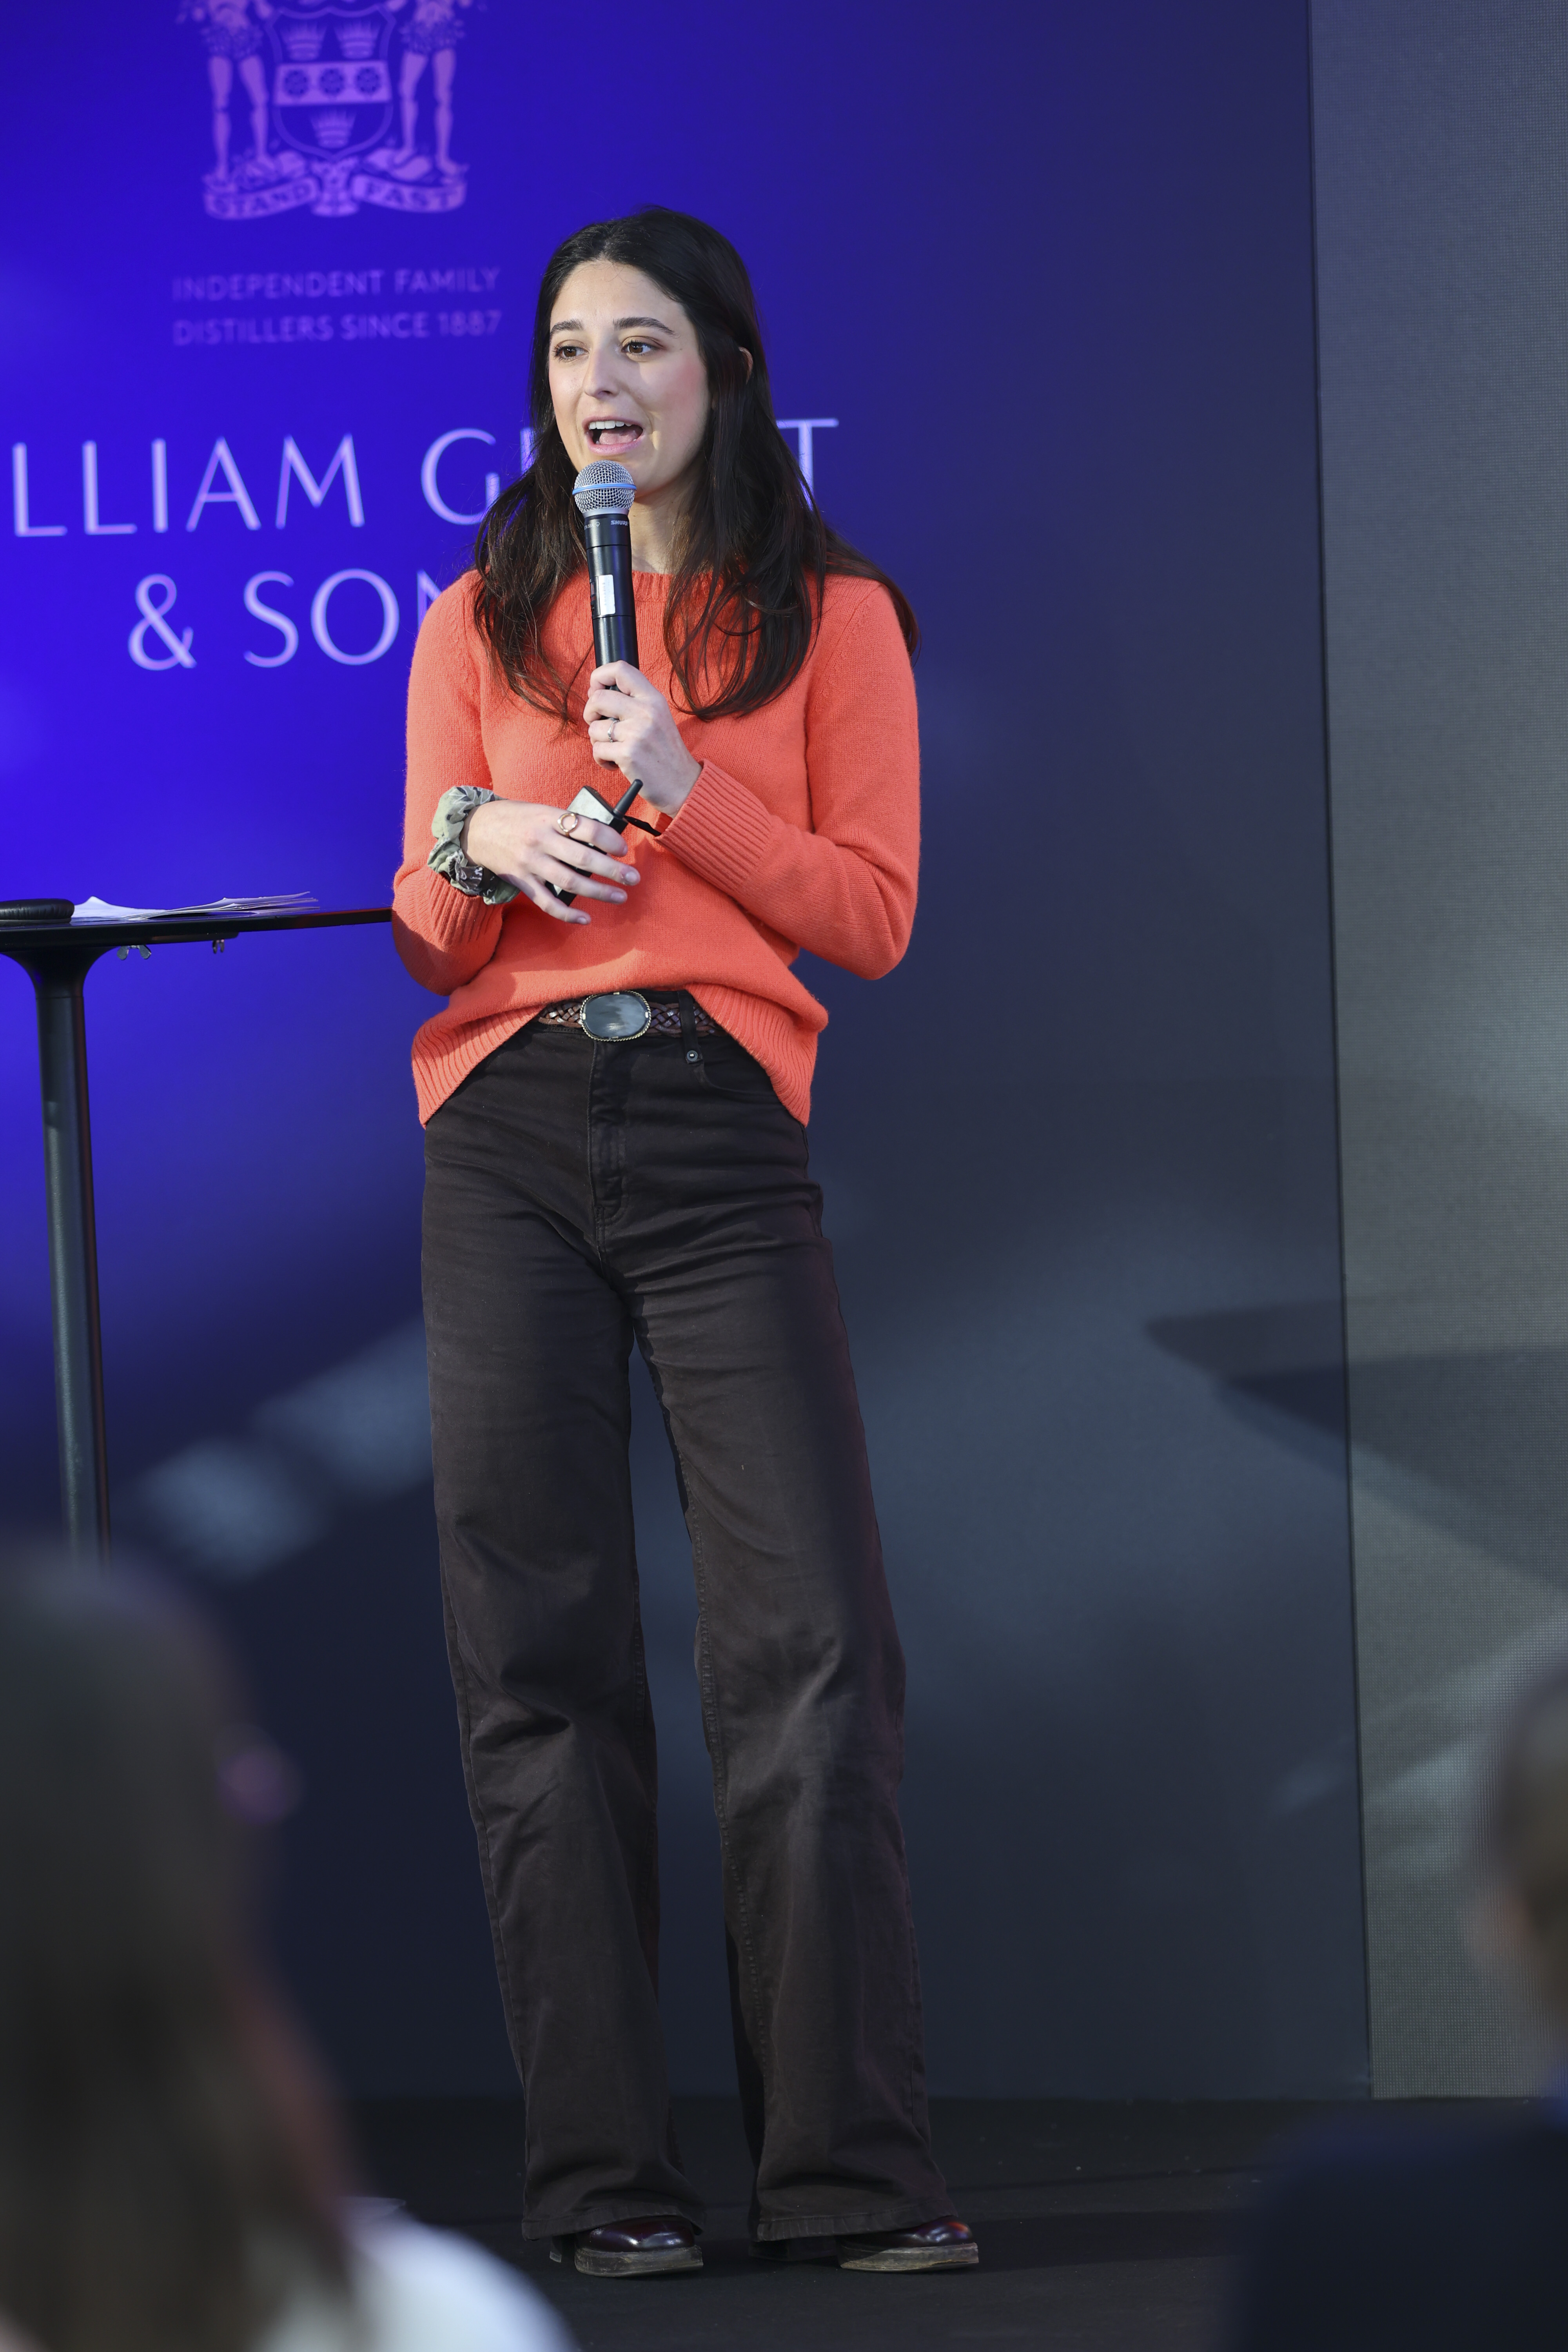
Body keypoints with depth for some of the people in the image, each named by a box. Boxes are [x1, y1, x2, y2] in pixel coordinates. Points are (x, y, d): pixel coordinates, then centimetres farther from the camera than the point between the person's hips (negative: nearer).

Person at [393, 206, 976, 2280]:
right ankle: (605, 2176, 2)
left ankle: (853, 2168, -7)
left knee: (813, 1646, -10)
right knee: (540, 1657, -1)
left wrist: (686, 789, -11)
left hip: (722, 1131, -2)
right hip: (509, 1134, 2)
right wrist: (483, 843, -10)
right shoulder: (482, 620, 13)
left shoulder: (833, 614, 8)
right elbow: (425, 935, 11)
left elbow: (872, 915, 1)